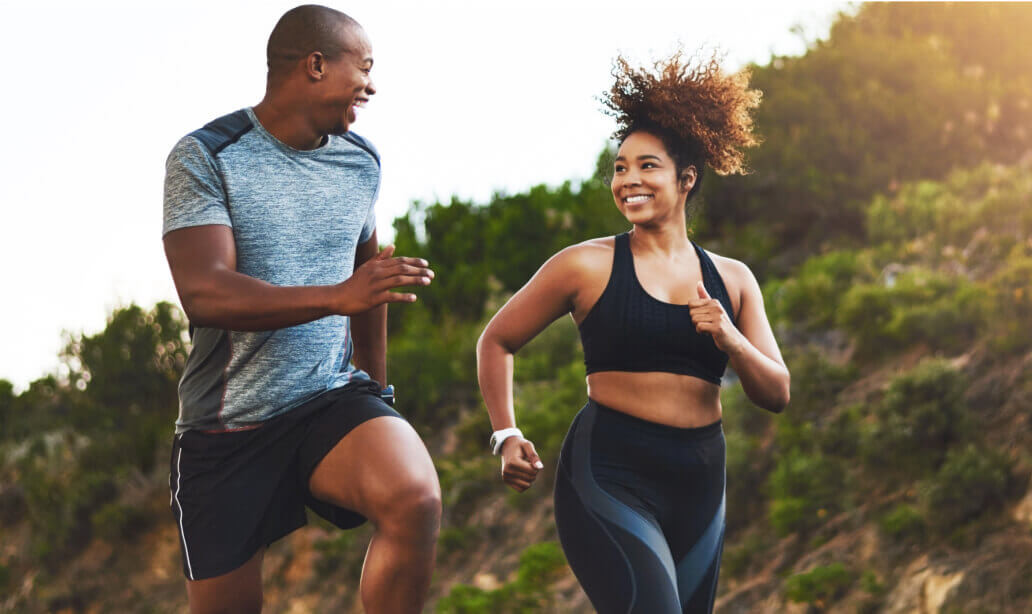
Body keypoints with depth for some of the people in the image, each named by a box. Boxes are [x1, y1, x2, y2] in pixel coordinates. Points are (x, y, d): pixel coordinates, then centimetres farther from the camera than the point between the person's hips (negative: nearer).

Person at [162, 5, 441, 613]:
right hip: (226, 426, -2)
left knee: (416, 501, -29)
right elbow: (203, 294, -23)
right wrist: (337, 296, -33)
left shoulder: (361, 161, 8)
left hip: (331, 400, 3)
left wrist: (377, 389, 32)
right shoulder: (206, 157, -10)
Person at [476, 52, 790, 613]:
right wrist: (506, 436, 0)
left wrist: (731, 341, -9)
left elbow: (776, 394, 9)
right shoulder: (588, 266, 0)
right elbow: (496, 342, 11)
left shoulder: (731, 279, 11)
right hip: (610, 477, -5)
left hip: (699, 488, 5)